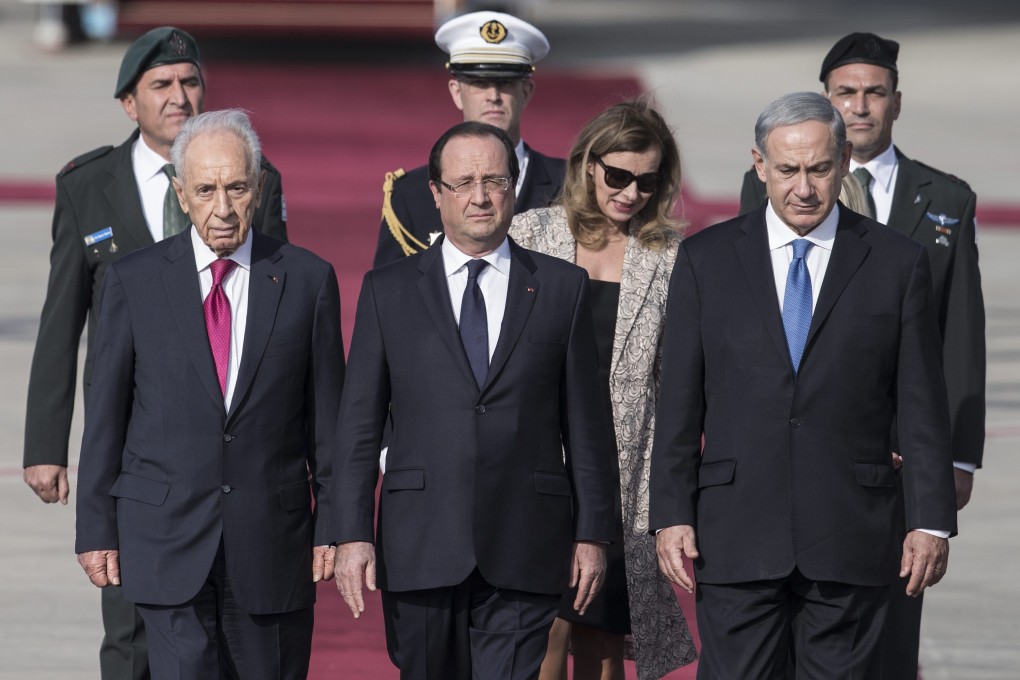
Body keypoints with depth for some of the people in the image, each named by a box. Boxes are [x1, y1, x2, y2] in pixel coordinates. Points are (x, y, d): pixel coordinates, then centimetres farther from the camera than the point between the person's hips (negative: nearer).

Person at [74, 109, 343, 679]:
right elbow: (105, 413, 6)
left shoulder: (307, 279, 4)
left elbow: (329, 416, 6)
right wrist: (96, 528, 3)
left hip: (272, 540, 1)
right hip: (167, 539, -1)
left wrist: (335, 523, 1)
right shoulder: (135, 281, 3)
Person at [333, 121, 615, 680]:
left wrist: (592, 533, 4)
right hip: (420, 549, 1)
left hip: (524, 551, -1)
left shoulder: (563, 288, 8)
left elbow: (585, 424, 8)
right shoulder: (388, 291, 8)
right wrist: (352, 535, -2)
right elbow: (359, 424, 6)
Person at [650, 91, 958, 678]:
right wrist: (671, 515, 0)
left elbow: (923, 406, 4)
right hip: (736, 536, 0)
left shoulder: (898, 263, 4)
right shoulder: (706, 259, 6)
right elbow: (679, 402, 6)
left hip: (851, 537, 0)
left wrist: (933, 520, -1)